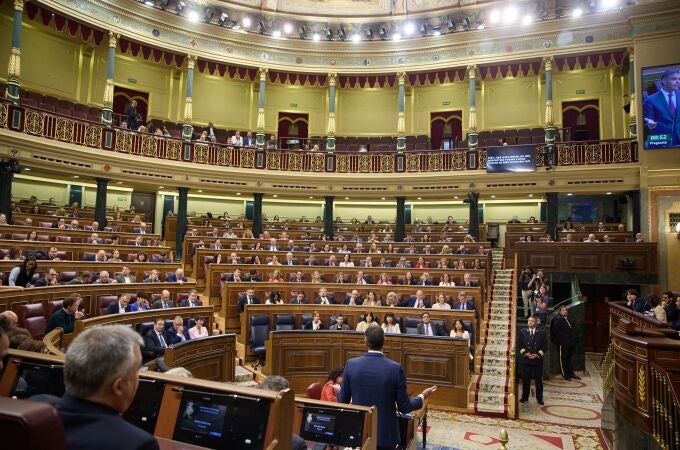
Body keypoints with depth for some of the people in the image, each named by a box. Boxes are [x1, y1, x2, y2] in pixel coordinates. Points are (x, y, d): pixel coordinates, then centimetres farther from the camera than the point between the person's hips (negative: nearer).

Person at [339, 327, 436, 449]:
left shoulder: (351, 364, -12)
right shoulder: (395, 368, -17)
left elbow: (342, 401, -3)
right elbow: (404, 407, -9)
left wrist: (340, 391, 20)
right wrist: (423, 396, 8)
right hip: (385, 433, -1)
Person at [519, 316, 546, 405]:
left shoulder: (541, 333, 3)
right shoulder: (522, 332, 6)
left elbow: (544, 346, 2)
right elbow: (520, 345, 6)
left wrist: (537, 354, -10)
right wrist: (526, 353, -8)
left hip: (538, 359, -1)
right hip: (526, 359, 1)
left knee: (538, 380, 5)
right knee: (525, 379, 6)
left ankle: (539, 398, 15)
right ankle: (525, 397, 16)